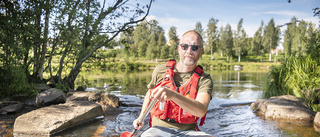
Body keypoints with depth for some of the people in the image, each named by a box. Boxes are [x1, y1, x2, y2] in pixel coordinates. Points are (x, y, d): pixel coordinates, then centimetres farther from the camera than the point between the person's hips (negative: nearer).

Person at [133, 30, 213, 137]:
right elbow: (150, 93, 24)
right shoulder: (160, 70, 3)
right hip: (160, 128, -1)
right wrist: (141, 117, 14)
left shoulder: (204, 80, -3)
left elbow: (201, 111, -23)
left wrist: (172, 95, -39)